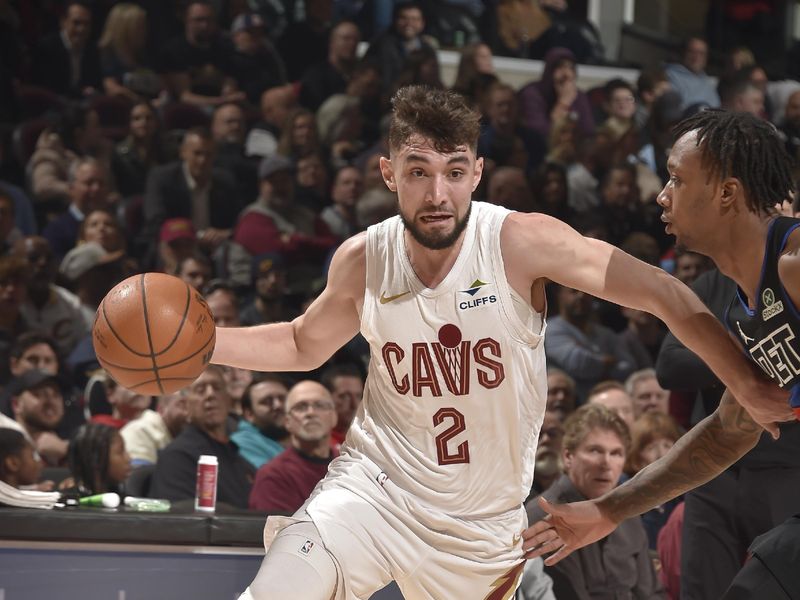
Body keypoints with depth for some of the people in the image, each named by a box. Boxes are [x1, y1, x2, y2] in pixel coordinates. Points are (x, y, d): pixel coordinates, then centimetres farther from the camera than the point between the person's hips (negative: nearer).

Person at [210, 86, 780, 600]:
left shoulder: (524, 242, -17)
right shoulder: (361, 261, -6)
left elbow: (663, 293, -16)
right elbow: (305, 345, 14)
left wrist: (749, 386, -22)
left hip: (486, 521, 0)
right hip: (375, 488, 1)